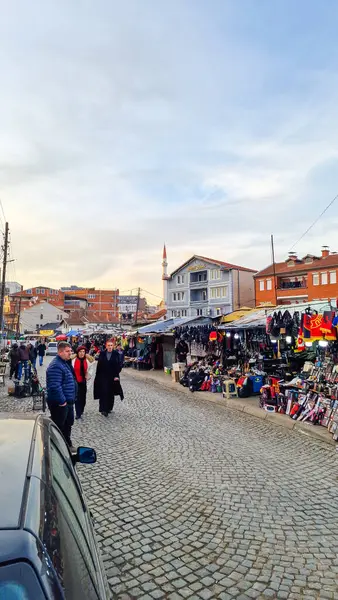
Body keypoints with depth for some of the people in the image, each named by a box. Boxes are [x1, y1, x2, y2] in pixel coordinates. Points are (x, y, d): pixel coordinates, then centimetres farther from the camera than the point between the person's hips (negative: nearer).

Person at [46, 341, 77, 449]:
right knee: (59, 427, 3)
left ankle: (68, 445, 37)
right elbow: (55, 386, -30)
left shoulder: (65, 363, 11)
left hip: (68, 401, 10)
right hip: (59, 403, -10)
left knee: (68, 424, 22)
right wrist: (62, 401, -24)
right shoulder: (56, 366, -23)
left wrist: (72, 399, 18)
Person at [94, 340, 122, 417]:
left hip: (112, 377, 1)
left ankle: (109, 408, 23)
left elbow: (118, 365, -3)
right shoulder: (102, 353, 1)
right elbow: (99, 365, 1)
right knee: (104, 392, -6)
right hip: (103, 377, -1)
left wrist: (117, 375, -11)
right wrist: (97, 377, 0)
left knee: (111, 393, 9)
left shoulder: (116, 354, -1)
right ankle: (104, 409, -2)